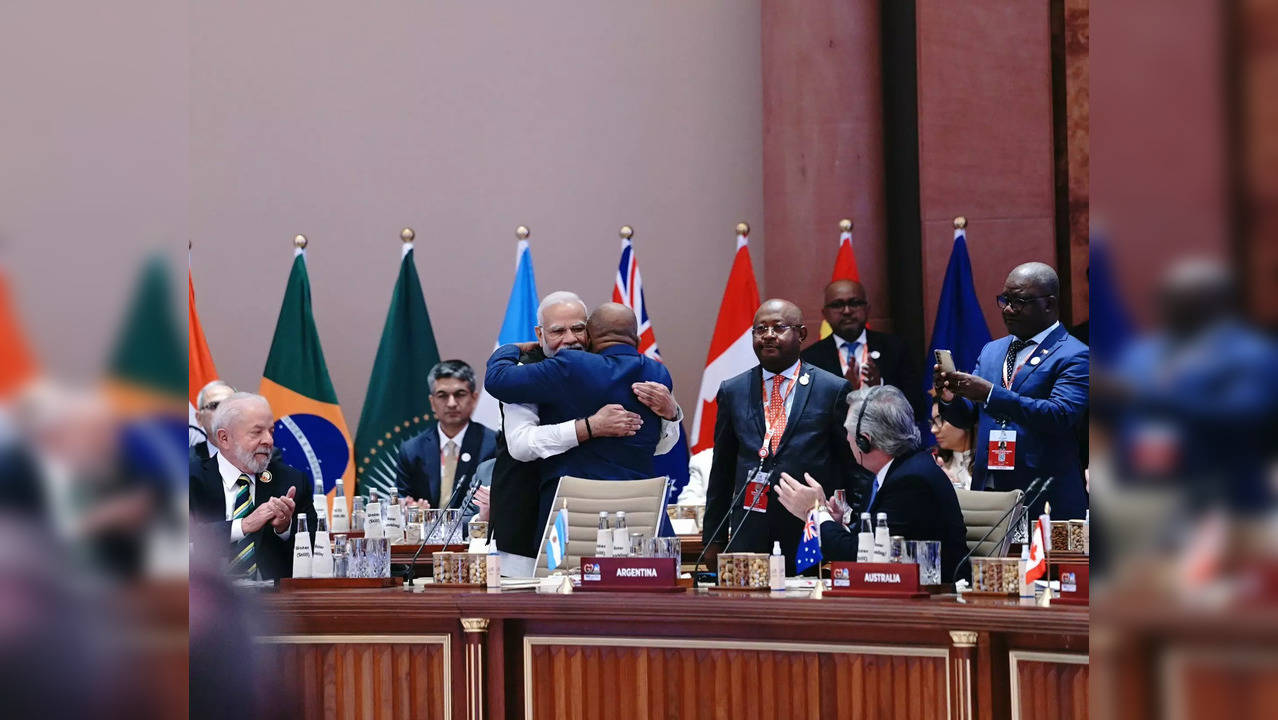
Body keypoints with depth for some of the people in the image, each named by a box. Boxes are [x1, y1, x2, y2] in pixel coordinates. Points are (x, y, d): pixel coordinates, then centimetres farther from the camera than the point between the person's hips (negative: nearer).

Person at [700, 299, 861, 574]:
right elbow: (721, 470, 15)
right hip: (749, 536, 2)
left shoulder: (834, 390, 4)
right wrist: (713, 539, 12)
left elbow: (853, 468, 6)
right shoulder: (732, 391, 12)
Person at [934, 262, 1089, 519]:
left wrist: (990, 394, -25)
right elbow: (966, 418, 17)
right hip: (986, 492, 5)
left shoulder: (1074, 355, -4)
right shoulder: (991, 351, 18)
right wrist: (949, 397, -6)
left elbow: (1061, 415, -19)